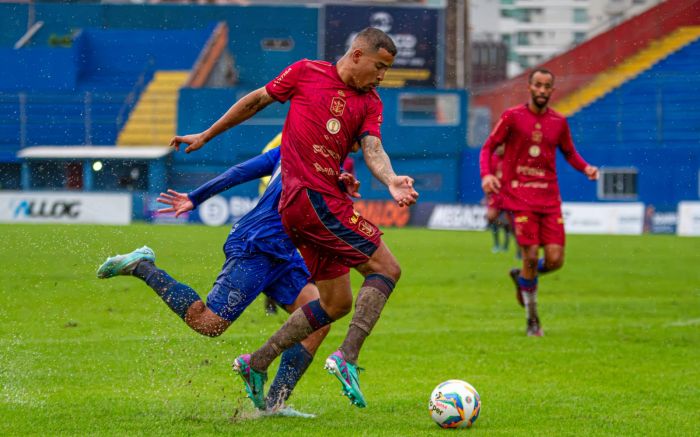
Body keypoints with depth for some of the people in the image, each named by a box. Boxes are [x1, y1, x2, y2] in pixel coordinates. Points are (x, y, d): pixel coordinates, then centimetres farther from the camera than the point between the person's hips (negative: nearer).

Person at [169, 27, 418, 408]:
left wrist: (390, 180, -25)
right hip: (311, 196, -7)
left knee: (336, 302, 12)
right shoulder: (306, 72, 1)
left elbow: (372, 149, -3)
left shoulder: (369, 104, 13)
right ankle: (347, 358, -22)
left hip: (327, 201, 7)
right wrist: (206, 135, 20)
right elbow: (256, 101, 12)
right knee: (386, 269, -13)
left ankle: (256, 364, 18)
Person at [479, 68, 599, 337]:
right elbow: (488, 147, 4)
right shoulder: (513, 117, 0)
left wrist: (586, 168, 1)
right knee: (531, 255, -10)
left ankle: (522, 276, 28)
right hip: (519, 197, -3)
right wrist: (486, 174, -14)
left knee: (555, 259, -7)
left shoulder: (558, 122, 9)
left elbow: (569, 153, 21)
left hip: (549, 199, 3)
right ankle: (532, 320, 6)